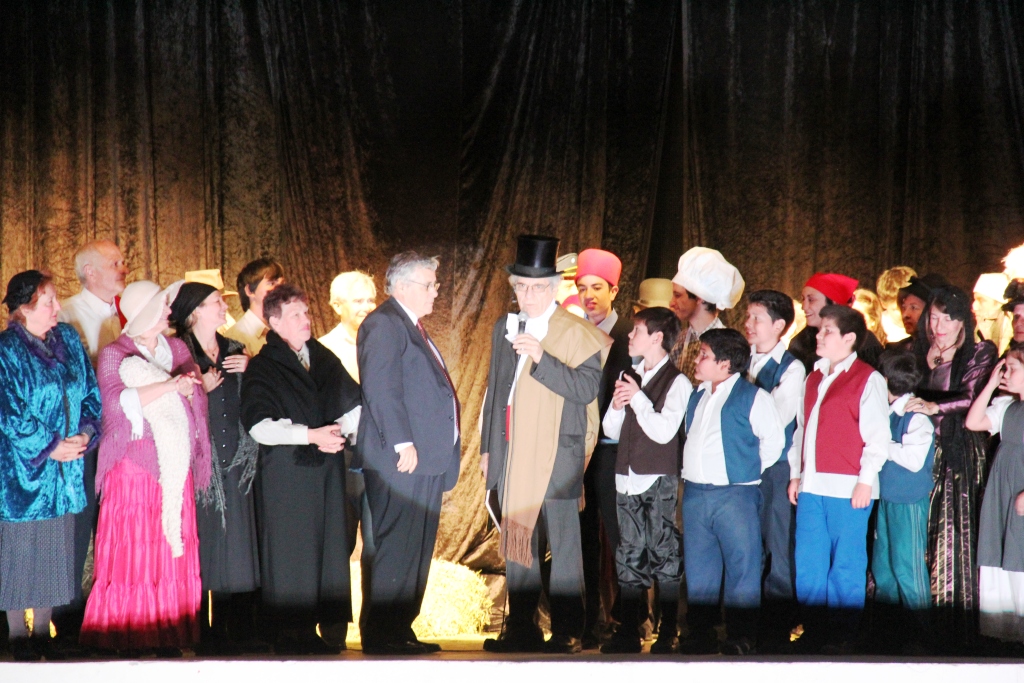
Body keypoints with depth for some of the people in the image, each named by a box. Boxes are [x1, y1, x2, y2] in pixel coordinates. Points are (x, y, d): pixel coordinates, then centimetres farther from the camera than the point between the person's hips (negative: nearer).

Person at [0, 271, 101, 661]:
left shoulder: (68, 340, 7)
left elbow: (91, 392, 10)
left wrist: (86, 432, -6)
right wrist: (49, 447, -14)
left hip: (65, 468, 6)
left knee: (56, 551, 10)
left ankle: (43, 631, 20)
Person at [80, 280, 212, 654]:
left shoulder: (177, 348, 16)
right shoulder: (114, 355, 0)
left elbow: (197, 399, 15)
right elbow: (116, 402, -16)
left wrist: (189, 389, -7)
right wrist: (169, 386, -18)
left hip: (176, 464, 5)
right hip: (135, 464, -5)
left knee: (174, 545, 0)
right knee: (133, 550, -7)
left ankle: (170, 636, 3)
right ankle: (128, 637, -1)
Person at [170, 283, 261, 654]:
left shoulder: (234, 351, 17)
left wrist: (249, 369, -1)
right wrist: (200, 389, -18)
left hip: (235, 460, 5)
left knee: (237, 543, 3)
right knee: (201, 544, -6)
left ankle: (235, 629, 8)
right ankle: (200, 633, 0)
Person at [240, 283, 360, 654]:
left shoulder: (325, 358, 14)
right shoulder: (262, 368, -1)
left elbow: (355, 404, 15)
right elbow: (259, 425, -12)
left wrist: (339, 427, -5)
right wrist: (309, 435, -19)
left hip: (327, 469, 5)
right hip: (285, 473, -5)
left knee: (330, 546, 2)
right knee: (290, 551, -4)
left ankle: (327, 627, 7)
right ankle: (290, 633, 1)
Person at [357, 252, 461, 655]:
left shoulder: (412, 327, 23)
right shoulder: (383, 324, -8)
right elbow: (381, 389, -17)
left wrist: (444, 459, 21)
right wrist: (403, 444, -22)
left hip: (426, 459, 10)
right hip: (402, 459, -10)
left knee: (417, 548, 11)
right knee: (398, 547, -10)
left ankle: (401, 630, 16)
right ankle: (382, 635, -6)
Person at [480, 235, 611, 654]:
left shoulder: (576, 334, -4)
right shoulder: (504, 328, 15)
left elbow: (587, 388, -15)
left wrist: (541, 358, -24)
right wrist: (487, 447, 17)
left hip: (556, 456, -6)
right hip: (511, 455, 6)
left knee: (563, 547, -3)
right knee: (516, 541, 9)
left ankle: (566, 632, 3)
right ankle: (521, 629, 17)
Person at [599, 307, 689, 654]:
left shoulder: (677, 382, -7)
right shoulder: (629, 377, 13)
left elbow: (664, 432, -16)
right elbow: (611, 430, 16)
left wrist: (637, 398, -14)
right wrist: (616, 405, -3)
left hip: (660, 482, -6)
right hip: (627, 480, 6)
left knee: (665, 559, -1)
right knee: (629, 558, 8)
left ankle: (668, 635, 5)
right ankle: (629, 632, 14)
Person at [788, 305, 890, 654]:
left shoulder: (868, 379, -4)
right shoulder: (813, 378, 17)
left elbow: (877, 435, -8)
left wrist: (866, 481, -12)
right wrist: (796, 474, 16)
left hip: (847, 488, -7)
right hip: (811, 486, 7)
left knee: (846, 565, 0)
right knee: (807, 563, 7)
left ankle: (843, 635, 9)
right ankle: (813, 632, 16)